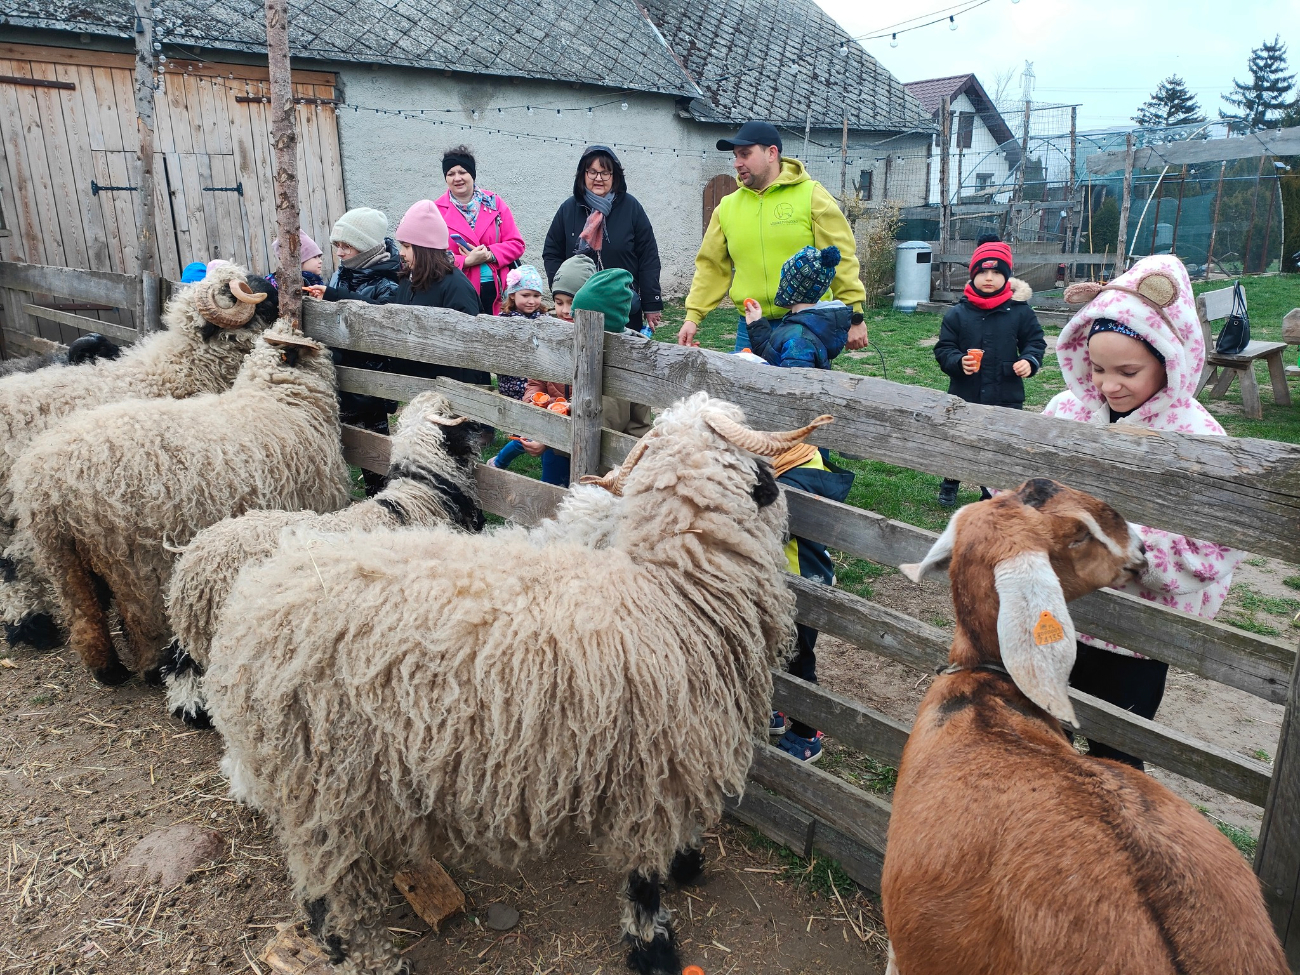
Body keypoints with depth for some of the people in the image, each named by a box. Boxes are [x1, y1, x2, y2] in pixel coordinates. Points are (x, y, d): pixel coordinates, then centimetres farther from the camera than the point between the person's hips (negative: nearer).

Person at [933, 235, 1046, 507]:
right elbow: (943, 349, 0)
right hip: (964, 395, 0)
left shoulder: (1020, 310, -1)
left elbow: (1035, 341, 7)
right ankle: (950, 484, 37)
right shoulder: (957, 313, -1)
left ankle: (992, 494, 25)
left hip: (1006, 396, 0)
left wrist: (1029, 361, -13)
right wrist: (958, 362, -20)